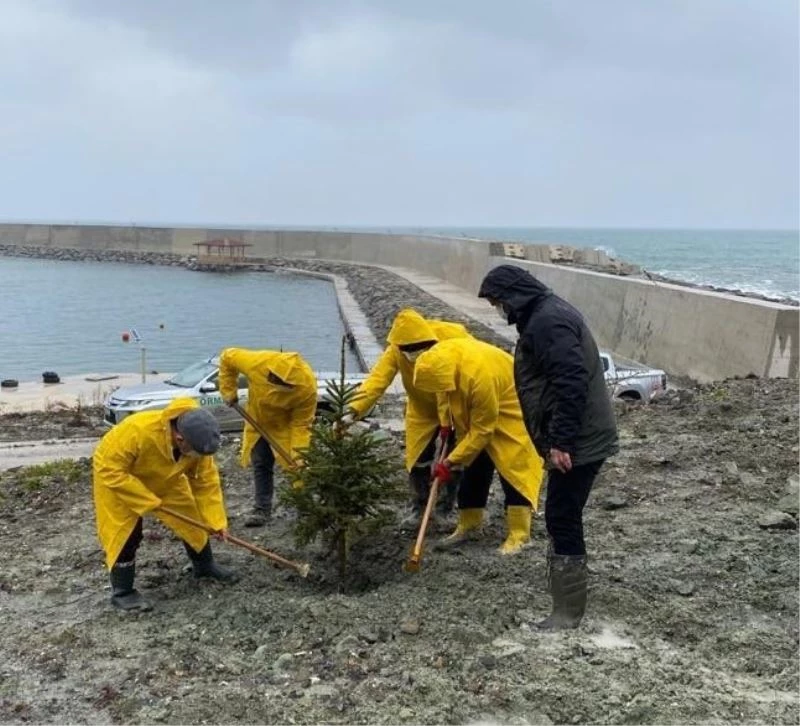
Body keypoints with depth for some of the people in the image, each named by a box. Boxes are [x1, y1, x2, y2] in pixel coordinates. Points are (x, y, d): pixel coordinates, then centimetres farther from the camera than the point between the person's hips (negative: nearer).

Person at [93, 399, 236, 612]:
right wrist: (147, 501, -33)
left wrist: (216, 520, -17)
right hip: (116, 476, -5)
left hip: (165, 479, 5)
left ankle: (205, 566, 27)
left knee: (192, 518, 6)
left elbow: (206, 482, -15)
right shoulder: (137, 431, -46)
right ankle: (122, 591, 4)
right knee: (126, 532, -12)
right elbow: (110, 470, -36)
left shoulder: (196, 440, -27)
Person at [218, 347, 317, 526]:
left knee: (296, 464, -10)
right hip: (258, 420, 2)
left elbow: (301, 424, -26)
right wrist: (229, 391, -12)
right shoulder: (256, 362, -36)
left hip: (287, 425, -2)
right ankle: (262, 509, 18)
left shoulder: (307, 387, -37)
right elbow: (227, 357, -15)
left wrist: (298, 453, -33)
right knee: (261, 464, 7)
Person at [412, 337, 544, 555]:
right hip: (476, 412, 8)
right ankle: (469, 523, 19)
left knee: (513, 467, -11)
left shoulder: (480, 377, -42)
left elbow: (481, 431, -31)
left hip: (510, 411, -8)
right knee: (474, 466, 9)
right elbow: (447, 391, 5)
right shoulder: (441, 357, -21)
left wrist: (450, 462, -26)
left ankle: (519, 533, -7)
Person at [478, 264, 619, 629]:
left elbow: (571, 383, -27)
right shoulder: (546, 313, 16)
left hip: (578, 442, -11)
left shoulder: (547, 322, -19)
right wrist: (556, 438, 22)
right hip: (577, 437, 11)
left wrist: (560, 441, -26)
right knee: (562, 517, 18)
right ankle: (561, 585, 30)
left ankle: (568, 611, 1)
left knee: (562, 518, -6)